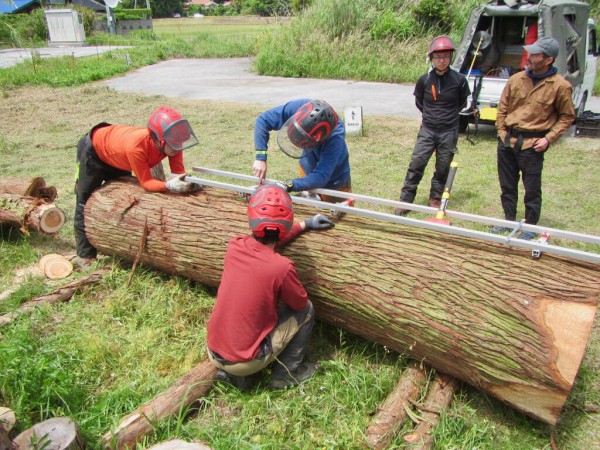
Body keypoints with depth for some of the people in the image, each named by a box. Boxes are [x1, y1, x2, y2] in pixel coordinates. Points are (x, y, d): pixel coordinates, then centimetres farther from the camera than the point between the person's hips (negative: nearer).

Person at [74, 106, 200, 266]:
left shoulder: (172, 142, -31)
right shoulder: (135, 146, -47)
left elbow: (178, 172, -26)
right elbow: (146, 182, -39)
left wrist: (186, 181, -48)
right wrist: (170, 186, -56)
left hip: (117, 157, 6)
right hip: (93, 150, -6)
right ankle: (86, 256, 15)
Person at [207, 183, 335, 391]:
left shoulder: (235, 246, -9)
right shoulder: (282, 267, -23)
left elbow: (265, 241, 13)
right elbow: (301, 304, -4)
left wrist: (306, 224, 18)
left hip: (213, 352, 5)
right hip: (245, 362, -5)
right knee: (307, 311, 7)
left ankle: (235, 374, 21)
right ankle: (286, 373, 16)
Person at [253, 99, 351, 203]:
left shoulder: (336, 137, -40)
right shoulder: (299, 107, -31)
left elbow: (321, 177, -41)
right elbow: (263, 120, -21)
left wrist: (288, 186, -52)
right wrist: (261, 158, -30)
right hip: (307, 172, 4)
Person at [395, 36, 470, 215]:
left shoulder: (459, 80, -6)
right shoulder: (424, 79, -4)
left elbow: (462, 103, 11)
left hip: (449, 132, 0)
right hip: (427, 130, 0)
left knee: (442, 169, 9)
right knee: (416, 165, -5)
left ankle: (435, 199, 25)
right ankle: (405, 201, 2)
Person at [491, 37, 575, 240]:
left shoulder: (561, 86, -7)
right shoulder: (516, 79, 3)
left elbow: (567, 117, 0)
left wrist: (549, 138, -8)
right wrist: (502, 131, 6)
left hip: (532, 145, -4)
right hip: (507, 140, 5)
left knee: (532, 189, 4)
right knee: (507, 185, 14)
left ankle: (530, 227, 19)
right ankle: (509, 220, 30)